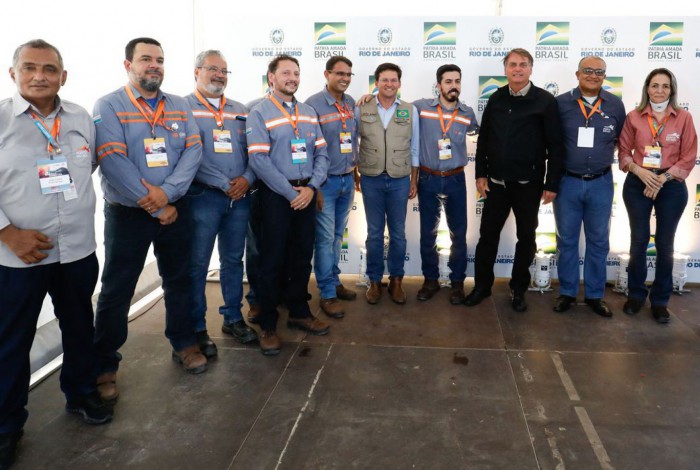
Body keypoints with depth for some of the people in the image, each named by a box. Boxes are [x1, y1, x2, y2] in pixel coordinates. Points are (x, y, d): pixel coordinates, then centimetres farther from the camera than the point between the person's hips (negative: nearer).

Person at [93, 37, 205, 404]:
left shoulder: (180, 107, 7)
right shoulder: (108, 106, -6)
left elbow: (193, 151, -4)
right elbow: (113, 161, -17)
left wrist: (167, 191, -20)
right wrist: (155, 208, -17)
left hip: (174, 209, 4)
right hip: (127, 213, -4)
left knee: (179, 280, 14)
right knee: (116, 290, 4)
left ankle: (184, 343, 32)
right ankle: (104, 366, 18)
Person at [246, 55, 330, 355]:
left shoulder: (309, 113, 12)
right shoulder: (260, 113, -5)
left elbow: (321, 153, 8)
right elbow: (259, 160, -15)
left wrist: (311, 187, -7)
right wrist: (290, 193, -16)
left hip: (306, 193, 5)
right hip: (276, 195, -5)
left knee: (302, 256, 13)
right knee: (273, 259, 2)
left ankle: (299, 313, 28)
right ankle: (268, 325, 13)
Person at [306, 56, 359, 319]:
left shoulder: (351, 103, 8)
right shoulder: (313, 105, -11)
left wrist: (355, 170, 14)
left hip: (348, 179, 6)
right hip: (326, 181, -6)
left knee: (338, 236, 15)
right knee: (325, 238, -1)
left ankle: (334, 281, 28)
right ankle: (328, 294, 8)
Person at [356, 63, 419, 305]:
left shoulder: (410, 110, 2)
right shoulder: (361, 109, 0)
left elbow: (414, 148, 6)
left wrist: (414, 181, 6)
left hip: (400, 180, 1)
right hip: (371, 179, 0)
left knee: (398, 233, 8)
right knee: (374, 233, 8)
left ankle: (396, 280, 22)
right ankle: (374, 280, 20)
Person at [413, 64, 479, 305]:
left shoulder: (467, 113, 0)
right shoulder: (421, 107, -6)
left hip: (456, 179, 1)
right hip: (427, 178, -1)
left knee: (459, 233, 6)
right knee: (427, 232, 8)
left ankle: (457, 282, 20)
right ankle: (430, 279, 24)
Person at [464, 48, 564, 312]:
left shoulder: (545, 101, -6)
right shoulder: (496, 99, 5)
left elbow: (555, 146, -7)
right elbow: (483, 139, 9)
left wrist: (552, 184, -9)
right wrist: (480, 174, 4)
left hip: (528, 184, -2)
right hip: (496, 182, 3)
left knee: (526, 238, 9)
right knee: (488, 235, 8)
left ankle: (518, 289, 24)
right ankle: (482, 285, 23)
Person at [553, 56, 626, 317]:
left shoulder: (615, 105, 1)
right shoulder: (561, 103, -4)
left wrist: (608, 158, 6)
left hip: (601, 184, 2)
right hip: (567, 182, -1)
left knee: (598, 242, 10)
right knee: (567, 240, 8)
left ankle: (595, 294, 23)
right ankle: (567, 292, 22)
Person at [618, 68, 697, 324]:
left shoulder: (684, 118, -2)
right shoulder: (634, 117, 1)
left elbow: (689, 158, -3)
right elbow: (624, 151, 3)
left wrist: (662, 178, -13)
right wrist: (640, 171, -13)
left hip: (672, 186, 0)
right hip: (638, 184, 1)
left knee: (665, 243, 5)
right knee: (638, 240, 6)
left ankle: (660, 300, 18)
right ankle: (636, 295, 22)